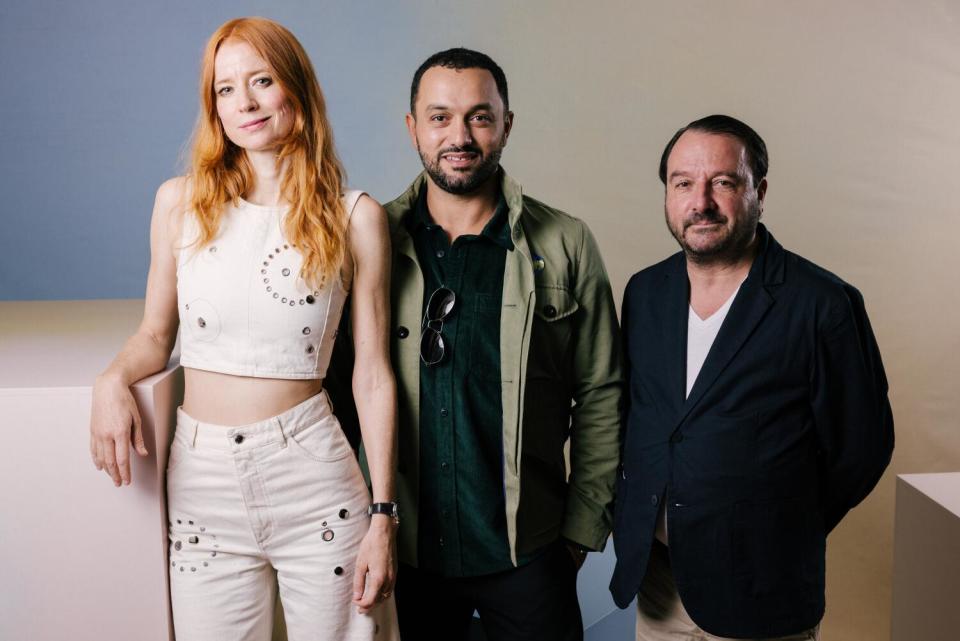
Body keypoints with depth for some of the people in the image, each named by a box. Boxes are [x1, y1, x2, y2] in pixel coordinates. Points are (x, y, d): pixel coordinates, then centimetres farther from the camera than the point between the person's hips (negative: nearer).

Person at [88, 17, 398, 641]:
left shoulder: (355, 218, -4)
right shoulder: (180, 202, 3)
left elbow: (374, 377, -3)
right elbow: (156, 333, 14)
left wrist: (383, 517, -5)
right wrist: (112, 380, -8)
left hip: (312, 478, -2)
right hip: (201, 480, 3)